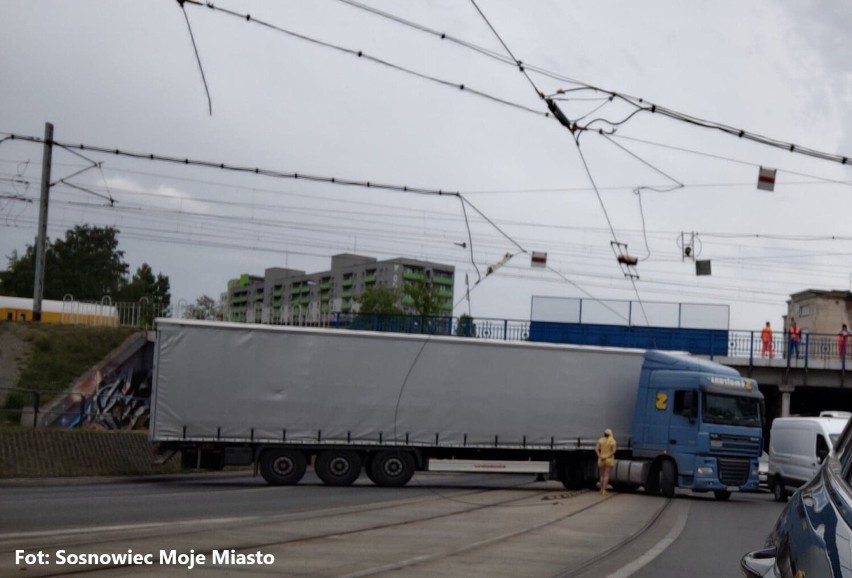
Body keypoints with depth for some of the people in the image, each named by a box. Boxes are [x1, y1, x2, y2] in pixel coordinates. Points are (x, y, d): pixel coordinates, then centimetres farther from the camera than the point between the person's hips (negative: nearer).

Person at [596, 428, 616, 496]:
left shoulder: (600, 440, 1)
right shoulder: (612, 441, -6)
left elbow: (596, 449, -10)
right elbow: (614, 450, -18)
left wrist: (600, 456, -14)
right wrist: (608, 456, -14)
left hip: (601, 460, 3)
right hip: (609, 460, -3)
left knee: (602, 475, 14)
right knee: (606, 476, -2)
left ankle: (601, 490, 15)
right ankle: (604, 490, -9)